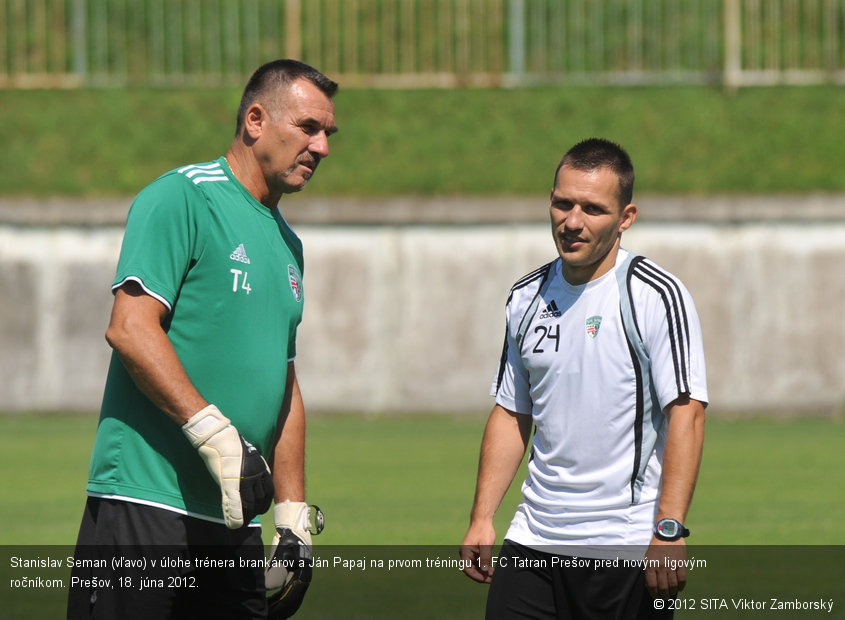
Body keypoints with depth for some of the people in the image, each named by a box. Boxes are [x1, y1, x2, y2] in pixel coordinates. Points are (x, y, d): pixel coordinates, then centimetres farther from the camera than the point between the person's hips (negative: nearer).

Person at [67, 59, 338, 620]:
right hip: (143, 511, -8)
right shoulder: (181, 198, -5)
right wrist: (217, 436, -21)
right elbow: (130, 329, -15)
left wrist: (294, 520, 18)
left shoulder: (287, 243, 22)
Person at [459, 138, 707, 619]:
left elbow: (687, 413, -14)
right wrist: (482, 519, 10)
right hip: (533, 539, 5)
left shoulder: (658, 296, -8)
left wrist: (669, 531, -23)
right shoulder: (527, 297, 11)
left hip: (628, 551, -5)